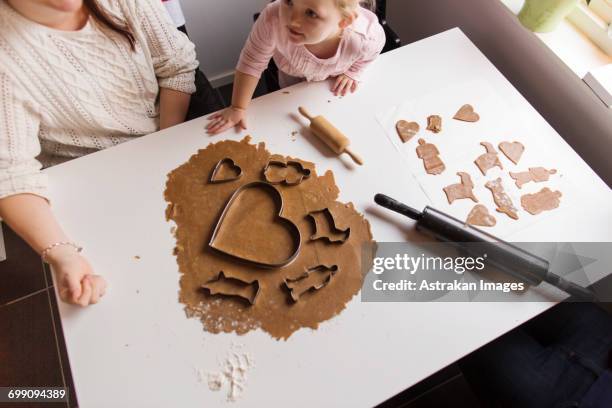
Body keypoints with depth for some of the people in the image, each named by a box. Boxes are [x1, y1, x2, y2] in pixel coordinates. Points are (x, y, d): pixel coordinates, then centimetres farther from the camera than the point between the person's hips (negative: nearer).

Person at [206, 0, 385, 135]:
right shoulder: (272, 20, -47)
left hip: (334, 76, 1)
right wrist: (238, 108, -24)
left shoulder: (366, 39, -45)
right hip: (292, 72, 0)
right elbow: (251, 63, -30)